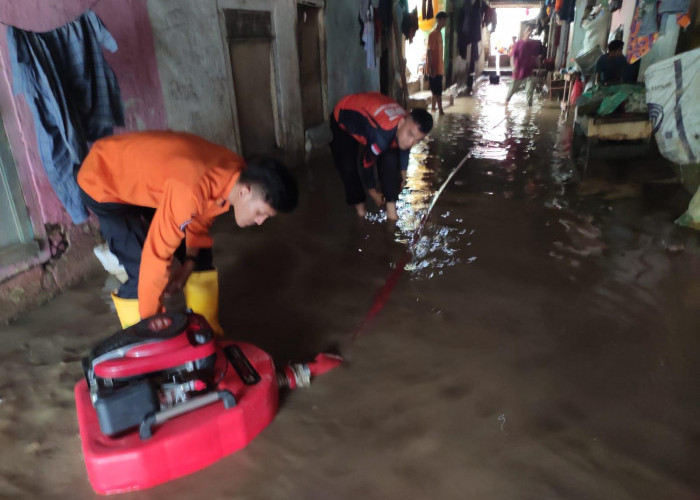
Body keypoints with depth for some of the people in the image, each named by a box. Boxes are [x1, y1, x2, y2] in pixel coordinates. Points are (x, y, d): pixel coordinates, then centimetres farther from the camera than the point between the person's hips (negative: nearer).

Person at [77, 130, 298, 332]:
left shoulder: (238, 173, -17)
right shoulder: (190, 192, -43)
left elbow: (201, 217, 0)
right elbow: (157, 255, -36)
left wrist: (189, 263, -9)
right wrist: (151, 321, -23)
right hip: (104, 181, -7)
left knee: (200, 257, 4)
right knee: (141, 272, -17)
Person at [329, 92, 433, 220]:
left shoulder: (411, 126, -23)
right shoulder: (381, 134, -47)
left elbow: (404, 148, 2)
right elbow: (367, 163, -29)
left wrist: (402, 171, 16)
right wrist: (372, 190, -12)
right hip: (342, 117, -5)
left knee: (390, 158, -16)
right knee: (347, 165, -18)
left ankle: (391, 204, -3)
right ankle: (358, 201, 10)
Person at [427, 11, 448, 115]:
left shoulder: (439, 33, 15)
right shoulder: (433, 34, -13)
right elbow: (429, 53, -17)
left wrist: (441, 67, 19)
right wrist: (431, 69, -21)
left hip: (439, 68, 9)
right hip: (434, 69, -9)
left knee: (436, 91, 11)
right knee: (437, 91, -5)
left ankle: (433, 109, 18)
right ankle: (440, 110, 0)